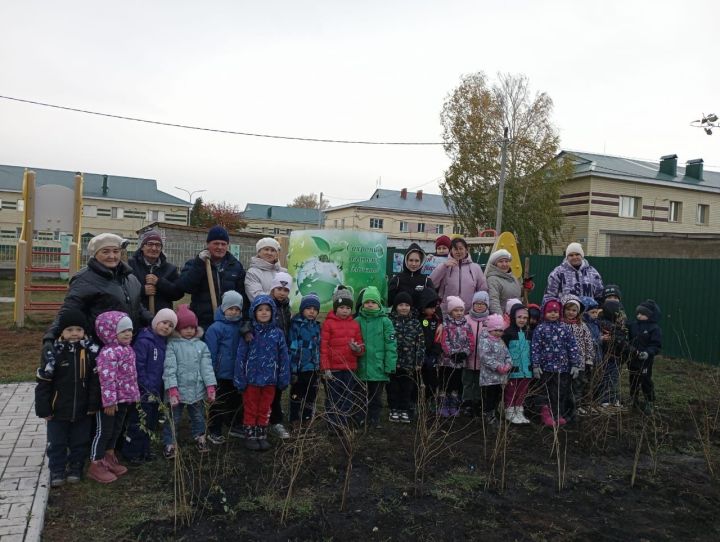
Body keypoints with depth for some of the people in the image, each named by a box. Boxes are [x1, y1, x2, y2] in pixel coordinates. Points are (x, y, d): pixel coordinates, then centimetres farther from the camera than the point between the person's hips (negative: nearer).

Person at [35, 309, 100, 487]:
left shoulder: (90, 351, -7)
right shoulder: (55, 352, -12)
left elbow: (95, 381, -2)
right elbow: (43, 382, -7)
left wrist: (93, 404, -4)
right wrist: (44, 409, -7)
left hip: (82, 410, 1)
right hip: (58, 410, -1)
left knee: (80, 442, 14)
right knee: (56, 443, 12)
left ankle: (75, 469, 32)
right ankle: (57, 471, 28)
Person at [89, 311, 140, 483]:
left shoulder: (128, 349, 9)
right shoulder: (108, 353, -22)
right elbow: (107, 379, -25)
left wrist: (135, 395, 19)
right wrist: (109, 401, -26)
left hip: (124, 398, 9)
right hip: (111, 400, -9)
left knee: (116, 430, 20)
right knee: (103, 431, 3)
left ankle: (109, 459, 36)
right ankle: (95, 466, 15)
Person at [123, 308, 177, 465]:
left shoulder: (164, 344, 9)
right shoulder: (144, 341, -16)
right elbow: (137, 367, -19)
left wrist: (159, 390, 10)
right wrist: (147, 389, -17)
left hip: (155, 392, 8)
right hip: (143, 392, -8)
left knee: (150, 424, 17)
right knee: (138, 423, 1)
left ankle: (144, 450, 30)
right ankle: (131, 453, 16)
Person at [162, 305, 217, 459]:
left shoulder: (201, 345, 3)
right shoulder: (172, 345, -6)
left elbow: (207, 367, 0)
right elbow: (169, 368, -12)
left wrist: (211, 388, -7)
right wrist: (172, 390, -19)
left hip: (197, 391, 3)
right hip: (178, 391, -3)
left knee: (198, 417, 19)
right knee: (173, 420, 8)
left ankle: (200, 440, 37)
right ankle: (169, 445, 22)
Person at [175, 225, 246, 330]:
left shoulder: (236, 265, 10)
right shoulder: (194, 264, 4)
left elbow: (243, 294, 10)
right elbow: (183, 286, -12)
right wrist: (199, 263, -17)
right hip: (202, 323, -2)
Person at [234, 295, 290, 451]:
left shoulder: (277, 333, -3)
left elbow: (283, 357, 0)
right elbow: (241, 356, -7)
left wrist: (284, 378, -2)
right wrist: (240, 379, -9)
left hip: (269, 379, 2)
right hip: (251, 378, -1)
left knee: (265, 409, 14)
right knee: (250, 409, 11)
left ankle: (262, 436, 28)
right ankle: (250, 436, 25)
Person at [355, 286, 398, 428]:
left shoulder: (385, 321, -4)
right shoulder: (357, 321, 1)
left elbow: (391, 346, -6)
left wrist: (390, 366, -10)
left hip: (379, 368, -1)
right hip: (361, 368, 1)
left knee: (376, 396, 12)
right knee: (362, 396, 13)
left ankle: (375, 419, 26)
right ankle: (362, 419, 27)